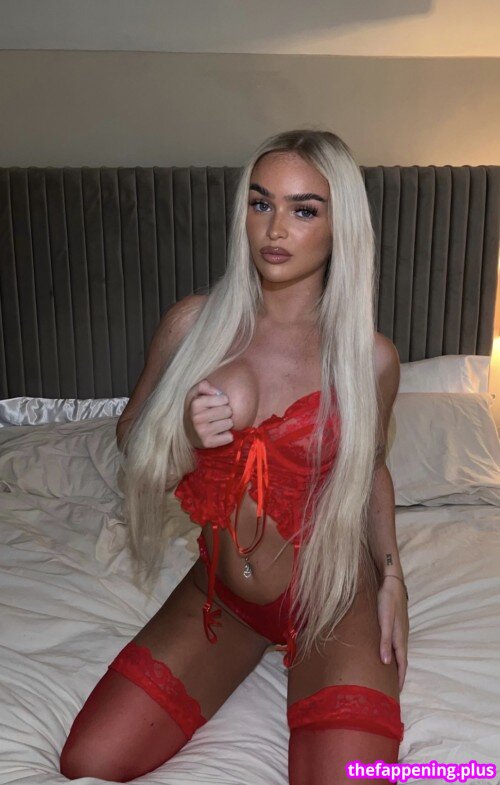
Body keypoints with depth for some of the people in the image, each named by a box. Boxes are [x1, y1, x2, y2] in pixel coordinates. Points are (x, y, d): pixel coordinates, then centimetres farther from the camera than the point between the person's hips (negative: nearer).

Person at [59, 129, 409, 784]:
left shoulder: (370, 357, -12)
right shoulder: (193, 324, -9)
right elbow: (132, 436, 3)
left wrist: (390, 571, -5)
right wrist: (184, 433, -19)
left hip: (334, 600, -1)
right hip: (219, 594, 2)